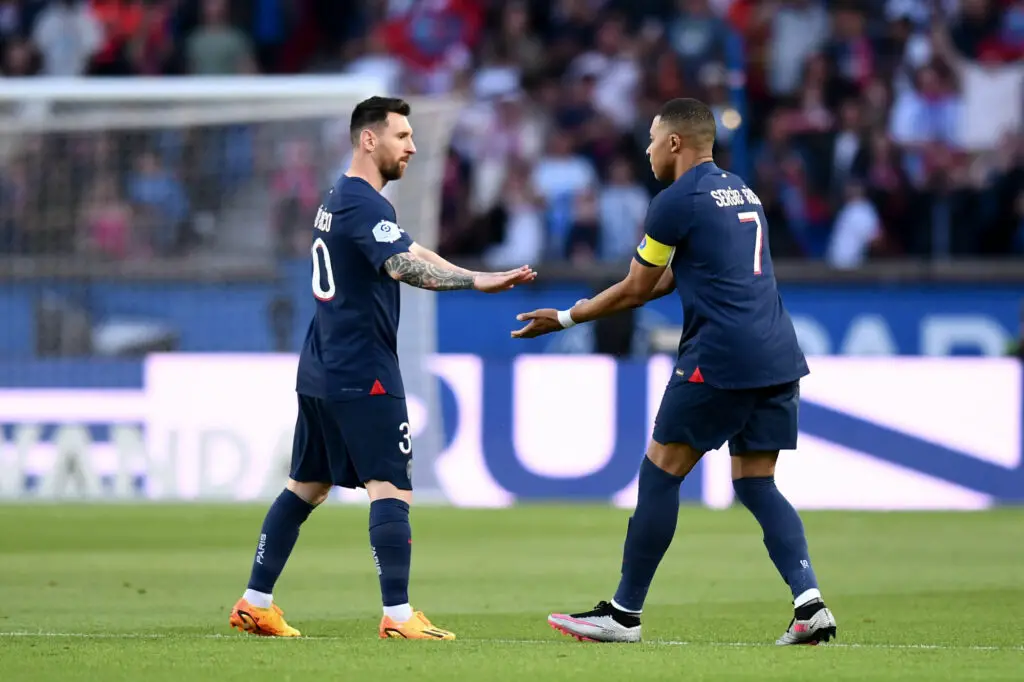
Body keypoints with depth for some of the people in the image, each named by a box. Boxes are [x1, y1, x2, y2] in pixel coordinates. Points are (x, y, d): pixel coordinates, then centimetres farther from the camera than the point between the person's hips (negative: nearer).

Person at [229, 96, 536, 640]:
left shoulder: (339, 199, 17)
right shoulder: (363, 204, -15)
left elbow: (409, 253, 17)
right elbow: (402, 266, -30)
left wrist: (477, 278, 8)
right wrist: (477, 281, -37)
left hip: (320, 371, 10)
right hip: (363, 375, -10)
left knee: (305, 488, 15)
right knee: (391, 489, -11)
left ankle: (255, 604, 18)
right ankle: (397, 616, -17)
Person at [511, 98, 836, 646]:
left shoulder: (676, 203, -5)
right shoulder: (740, 190, 21)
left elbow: (635, 291, 3)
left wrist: (565, 319, 16)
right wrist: (585, 308, 30)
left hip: (721, 357, -8)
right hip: (779, 357, 8)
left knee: (660, 473, 2)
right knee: (756, 484, 10)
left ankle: (624, 613, 7)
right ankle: (809, 602, -8)